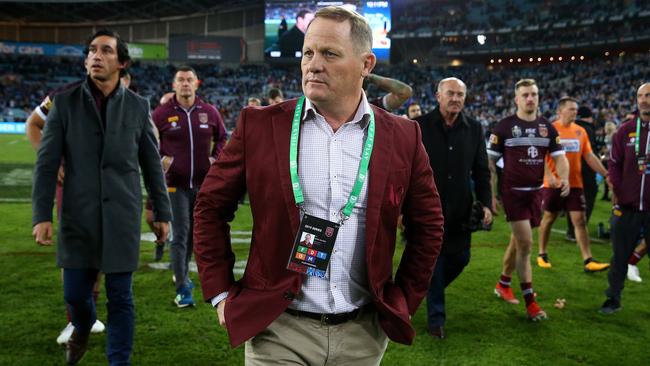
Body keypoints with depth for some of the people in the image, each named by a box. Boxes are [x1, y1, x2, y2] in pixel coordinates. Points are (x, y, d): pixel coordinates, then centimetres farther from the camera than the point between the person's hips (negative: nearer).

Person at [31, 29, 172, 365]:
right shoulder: (64, 103, 1)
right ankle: (83, 328, 44)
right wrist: (41, 215, -7)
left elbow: (152, 165, 7)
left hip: (122, 218, 0)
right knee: (75, 293, 9)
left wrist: (162, 213, 8)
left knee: (120, 297, 4)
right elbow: (46, 163, -1)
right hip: (78, 217, 1)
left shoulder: (138, 106, 3)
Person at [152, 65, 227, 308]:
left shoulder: (209, 112, 4)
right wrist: (160, 159, -7)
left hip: (203, 183, 4)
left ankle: (182, 274, 38)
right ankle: (183, 289, -2)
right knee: (180, 235, -7)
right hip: (175, 183, -4)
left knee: (193, 233, 17)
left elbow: (222, 137, 19)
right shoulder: (162, 113, -3)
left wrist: (215, 158, 5)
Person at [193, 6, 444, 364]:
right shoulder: (259, 125, -5)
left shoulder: (402, 137, -1)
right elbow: (210, 207, 2)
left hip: (363, 333, 2)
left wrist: (404, 300, 7)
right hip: (278, 328, -2)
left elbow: (427, 226, 9)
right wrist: (221, 292, 0)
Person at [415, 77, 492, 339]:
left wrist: (485, 203, -1)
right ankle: (436, 317, 15)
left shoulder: (474, 129, 5)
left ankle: (428, 289, 39)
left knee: (460, 258, 10)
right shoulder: (419, 126, -6)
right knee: (433, 261, 2)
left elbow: (481, 170, 8)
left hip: (460, 210, 4)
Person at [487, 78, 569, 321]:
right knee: (525, 243, -10)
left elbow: (559, 157, 4)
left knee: (518, 241, 15)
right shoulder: (504, 126, -7)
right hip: (512, 192, -5)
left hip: (535, 192, 5)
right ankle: (529, 300, -1)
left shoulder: (547, 127, 5)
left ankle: (503, 284, 35)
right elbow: (490, 161, -4)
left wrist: (564, 178, -17)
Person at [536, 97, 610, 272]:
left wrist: (607, 175, 4)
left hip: (575, 184, 4)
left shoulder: (580, 131, 8)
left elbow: (590, 156, 10)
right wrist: (549, 176, -25)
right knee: (548, 218, 9)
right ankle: (542, 254, 25)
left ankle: (588, 261, -2)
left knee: (580, 220, -1)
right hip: (553, 184, -3)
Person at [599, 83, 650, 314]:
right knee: (620, 256, 10)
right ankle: (613, 299, 21)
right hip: (627, 207, 2)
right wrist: (619, 193, -2)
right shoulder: (626, 130, 4)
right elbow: (614, 164, 6)